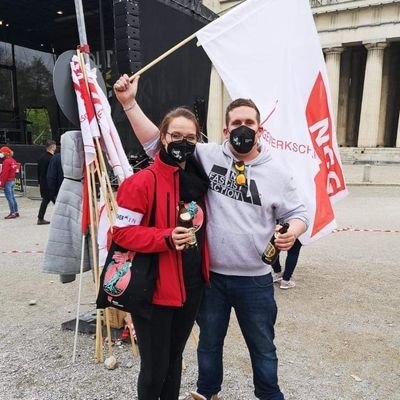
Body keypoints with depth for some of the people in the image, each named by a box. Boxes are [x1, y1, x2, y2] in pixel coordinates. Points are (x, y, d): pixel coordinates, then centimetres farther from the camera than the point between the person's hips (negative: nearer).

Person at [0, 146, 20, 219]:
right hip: (13, 180, 9)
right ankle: (16, 212, 18)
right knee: (12, 197, 14)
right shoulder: (13, 160, 12)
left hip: (8, 181, -9)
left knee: (9, 197, -6)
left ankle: (12, 213, -4)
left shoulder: (6, 161, -15)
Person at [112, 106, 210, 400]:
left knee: (175, 358, 22)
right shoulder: (143, 181, -14)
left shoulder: (197, 181, 7)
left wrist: (204, 270, 13)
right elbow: (121, 231, -16)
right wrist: (166, 238, -27)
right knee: (155, 367, 7)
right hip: (154, 289, -6)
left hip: (192, 286, 6)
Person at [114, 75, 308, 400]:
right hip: (210, 275, 1)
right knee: (210, 342, 23)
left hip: (255, 280, 0)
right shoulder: (206, 157, -5)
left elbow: (297, 213, 7)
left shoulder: (276, 173, -2)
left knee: (262, 347, 19)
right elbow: (157, 142, -3)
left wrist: (293, 231, -16)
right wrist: (130, 102, -10)